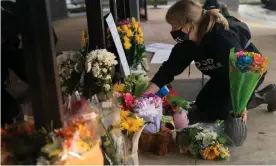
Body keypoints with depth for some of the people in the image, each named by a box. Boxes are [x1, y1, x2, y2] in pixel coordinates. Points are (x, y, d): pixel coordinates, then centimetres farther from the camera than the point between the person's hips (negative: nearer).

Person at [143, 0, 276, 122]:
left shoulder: (222, 38, -37)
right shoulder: (187, 42, -13)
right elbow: (170, 67, -14)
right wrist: (147, 94, -22)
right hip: (223, 76, 8)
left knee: (216, 112, -15)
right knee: (201, 105, 14)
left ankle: (263, 95, 1)